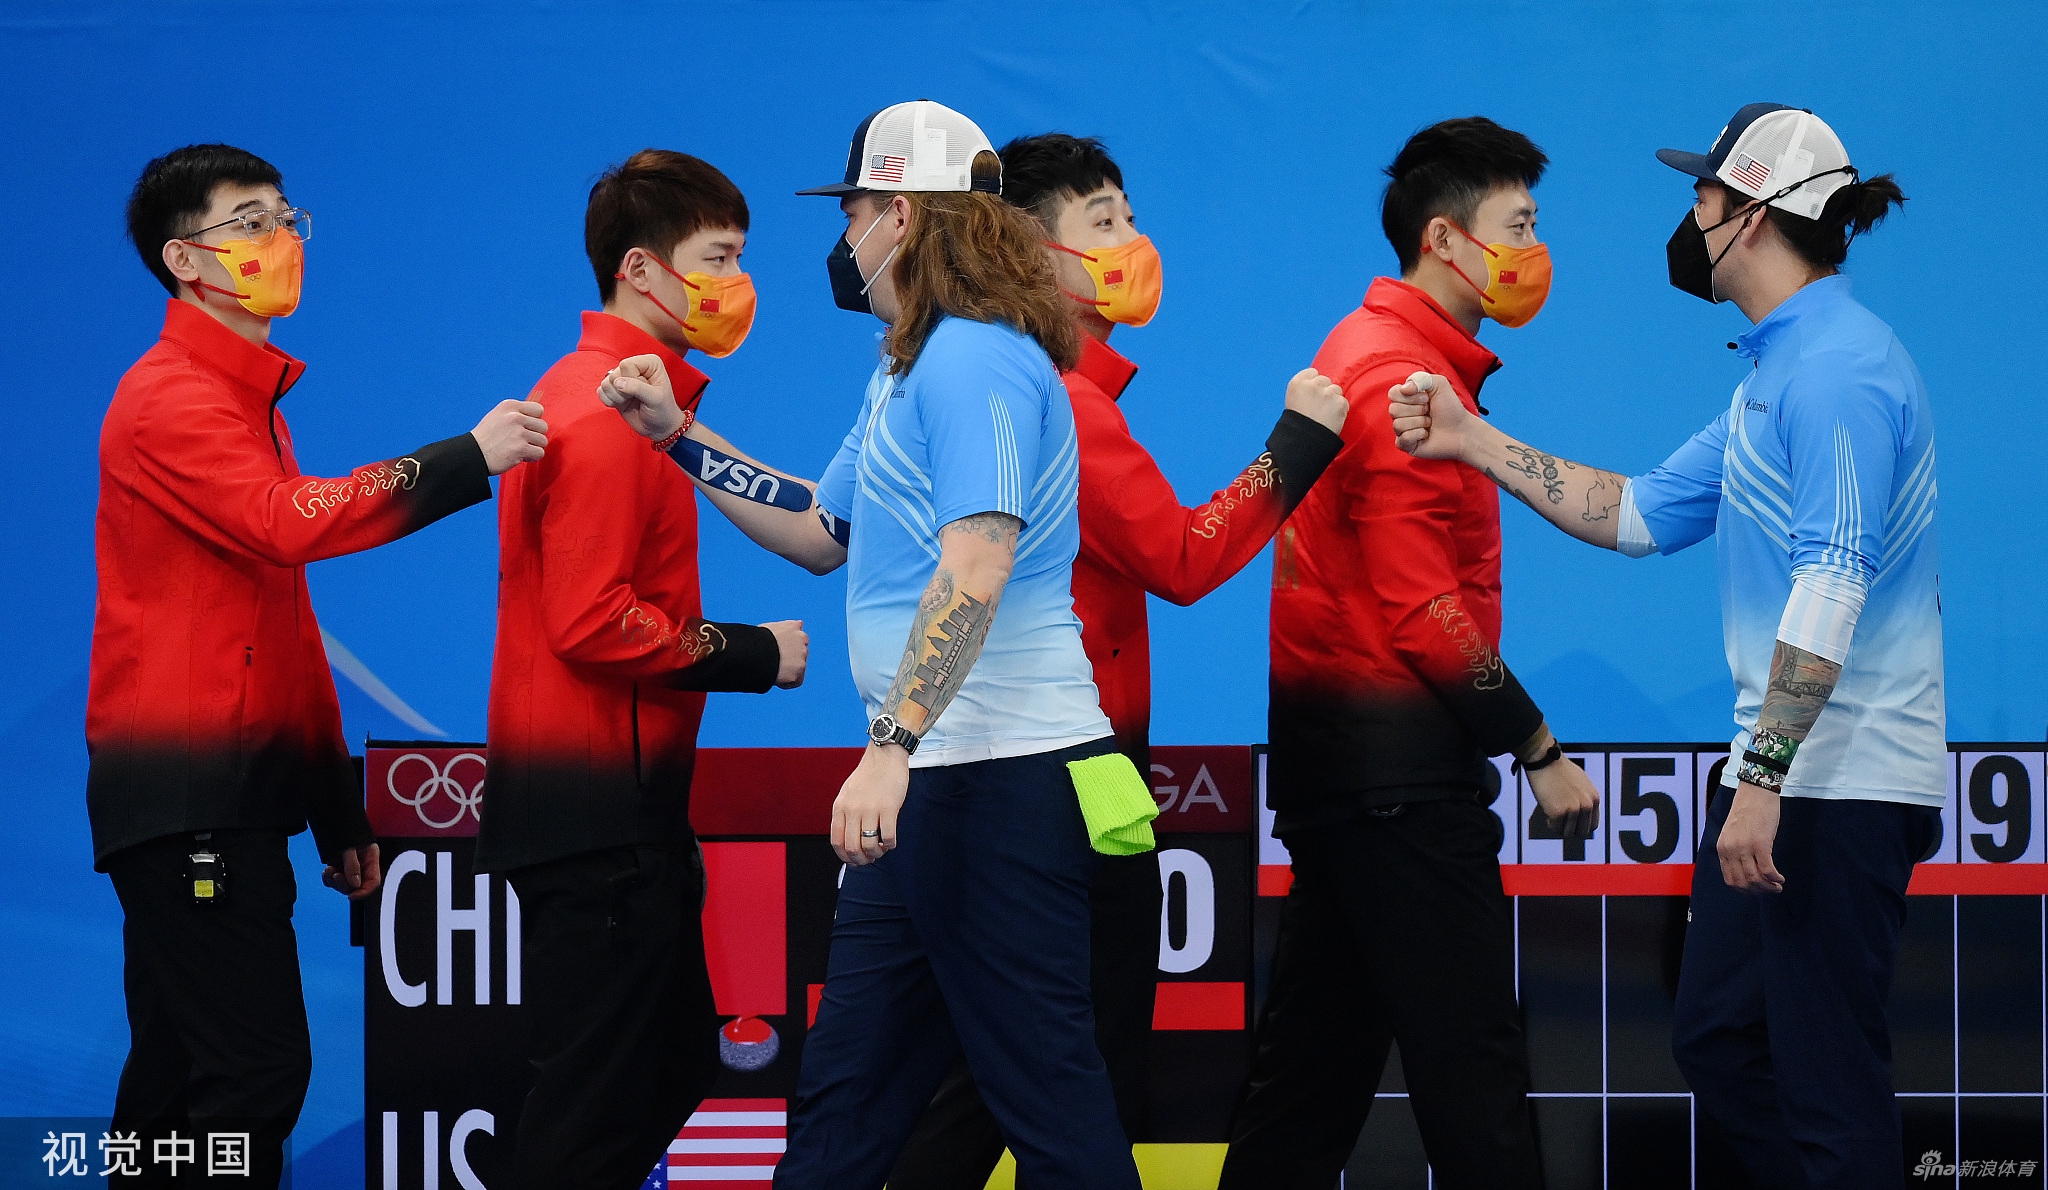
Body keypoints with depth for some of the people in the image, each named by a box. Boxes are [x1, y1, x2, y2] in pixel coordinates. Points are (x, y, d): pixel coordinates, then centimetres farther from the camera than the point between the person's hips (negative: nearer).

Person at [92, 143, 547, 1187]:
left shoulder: (245, 396, 22)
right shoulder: (170, 399, -9)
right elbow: (289, 519, -28)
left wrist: (337, 815, 22)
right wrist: (466, 460, -28)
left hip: (233, 798, 10)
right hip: (187, 799, -10)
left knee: (176, 1081, 11)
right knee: (254, 1077, -15)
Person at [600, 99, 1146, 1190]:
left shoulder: (974, 362, -14)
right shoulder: (904, 371, 20)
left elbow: (975, 567, -25)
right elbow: (820, 534, 29)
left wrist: (891, 750, -31)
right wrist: (677, 437, 25)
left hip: (1000, 773, -11)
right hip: (932, 781, 11)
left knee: (1045, 1088, -7)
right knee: (842, 1095, 12)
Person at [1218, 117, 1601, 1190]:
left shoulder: (1371, 354, 18)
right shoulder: (1403, 376, -14)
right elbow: (1423, 611, -19)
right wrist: (1539, 750, -15)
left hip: (1327, 738, 11)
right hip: (1396, 761, -11)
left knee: (1316, 1056, 12)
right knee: (1470, 1060, -9)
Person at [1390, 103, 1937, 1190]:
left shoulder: (1839, 367, -16)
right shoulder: (1776, 371, 18)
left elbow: (1830, 584, -24)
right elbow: (1640, 515, 23)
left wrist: (1765, 777, -28)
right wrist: (1472, 442, 20)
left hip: (1846, 783, -11)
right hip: (1778, 772, 11)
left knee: (1828, 1079, -8)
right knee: (1716, 1037, 14)